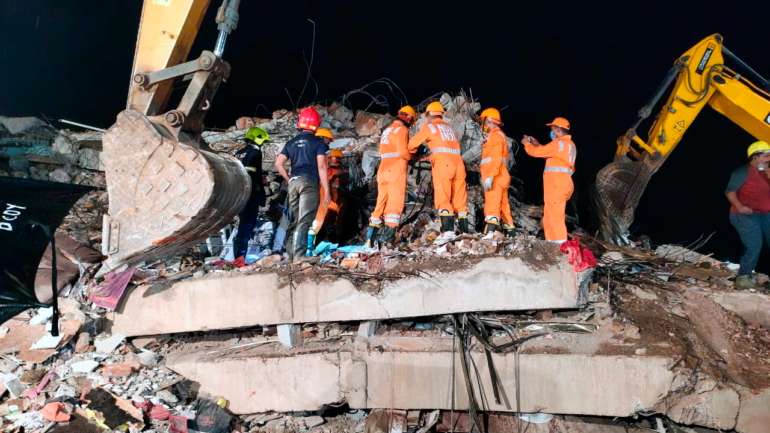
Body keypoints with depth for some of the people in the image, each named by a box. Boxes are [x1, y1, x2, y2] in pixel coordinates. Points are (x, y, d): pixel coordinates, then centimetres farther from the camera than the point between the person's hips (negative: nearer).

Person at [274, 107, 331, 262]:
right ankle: (299, 255, -17)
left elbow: (278, 163, 7)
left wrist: (288, 179, 16)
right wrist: (326, 191, -6)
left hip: (294, 183, 5)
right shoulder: (318, 142, 0)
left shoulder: (291, 143, 15)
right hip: (309, 182, -5)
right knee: (304, 221, -9)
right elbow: (321, 167, -7)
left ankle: (290, 255, 14)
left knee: (293, 220, 12)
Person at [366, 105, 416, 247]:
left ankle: (370, 237, 10)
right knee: (395, 203, -8)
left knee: (381, 203, 11)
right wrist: (410, 157, 5)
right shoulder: (402, 129, -4)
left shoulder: (387, 130, 23)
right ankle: (388, 237, -16)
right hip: (396, 169, -8)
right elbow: (403, 151, -15)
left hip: (383, 169, 8)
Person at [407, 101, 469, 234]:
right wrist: (432, 156, 38)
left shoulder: (429, 126, 8)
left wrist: (411, 151, 34)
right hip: (458, 163, 5)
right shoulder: (448, 127, 24)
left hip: (442, 163, -5)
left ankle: (448, 230, -19)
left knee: (443, 198, -8)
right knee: (460, 198, 7)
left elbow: (413, 143, 12)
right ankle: (464, 230, 4)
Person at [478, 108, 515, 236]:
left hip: (495, 178, -10)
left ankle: (490, 232, -30)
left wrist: (490, 176, -25)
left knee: (492, 205, -20)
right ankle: (509, 231, 20)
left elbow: (496, 158, -18)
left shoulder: (496, 135, -6)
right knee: (502, 205, 14)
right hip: (498, 178, 10)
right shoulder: (495, 136, 24)